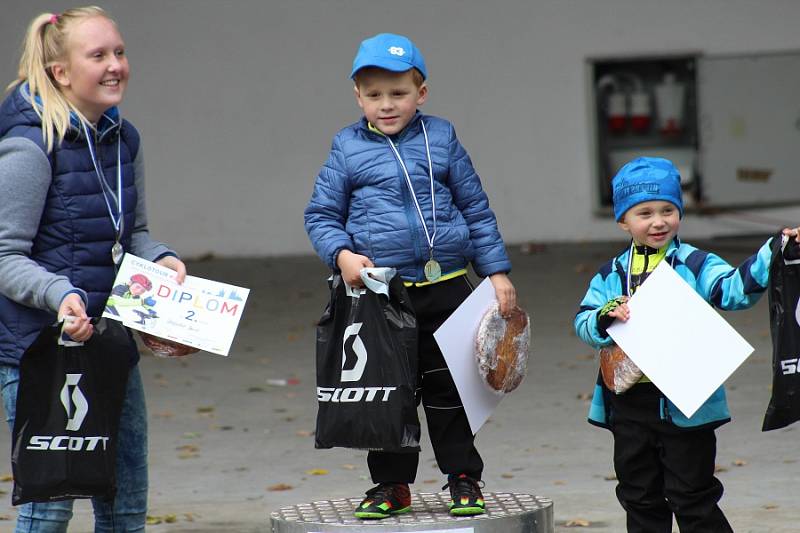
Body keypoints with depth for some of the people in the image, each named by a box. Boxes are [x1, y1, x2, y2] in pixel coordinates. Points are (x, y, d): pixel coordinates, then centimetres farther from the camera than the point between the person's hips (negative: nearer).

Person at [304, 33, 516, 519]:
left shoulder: (441, 140, 4)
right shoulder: (348, 149, 2)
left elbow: (477, 210, 9)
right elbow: (322, 215, 6)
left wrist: (497, 272, 6)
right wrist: (342, 255, -13)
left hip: (444, 289, 0)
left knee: (448, 387, 6)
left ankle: (464, 478, 16)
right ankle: (391, 484, 17)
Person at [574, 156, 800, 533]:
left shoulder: (696, 266, -2)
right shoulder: (611, 276, 8)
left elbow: (735, 288, -16)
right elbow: (583, 323, 4)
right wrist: (606, 316, -18)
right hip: (629, 406, 4)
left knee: (692, 497, 0)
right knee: (640, 498, 14)